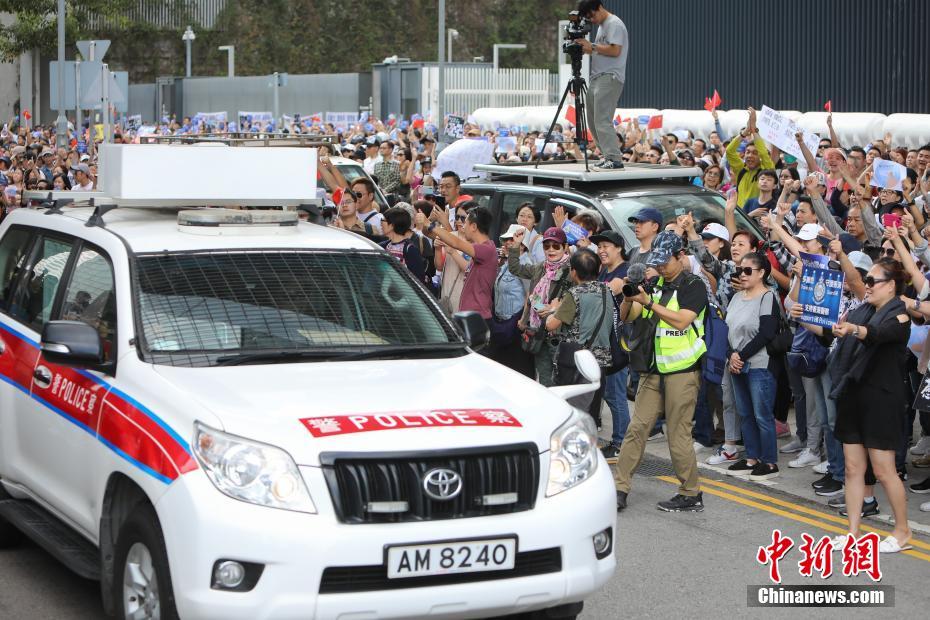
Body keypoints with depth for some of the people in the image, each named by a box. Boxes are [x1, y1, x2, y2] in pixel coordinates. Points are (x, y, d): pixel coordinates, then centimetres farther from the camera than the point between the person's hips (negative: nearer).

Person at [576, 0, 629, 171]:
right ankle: (607, 156, 15)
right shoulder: (601, 26, 22)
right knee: (593, 120, 9)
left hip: (610, 78, -10)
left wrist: (592, 46, -13)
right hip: (597, 77, 10)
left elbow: (615, 50, -18)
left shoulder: (614, 24, -9)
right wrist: (586, 49, 8)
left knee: (602, 120, -16)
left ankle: (615, 159, -16)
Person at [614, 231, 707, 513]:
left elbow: (681, 320, -20)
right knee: (637, 427, 1)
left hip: (682, 370, -6)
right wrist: (629, 298, -14)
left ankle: (691, 494, 8)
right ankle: (620, 489, 2)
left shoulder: (693, 286, -6)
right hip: (654, 370, 6)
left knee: (678, 434, -3)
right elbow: (627, 316, 7)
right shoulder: (655, 285, 12)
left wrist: (649, 302, -25)